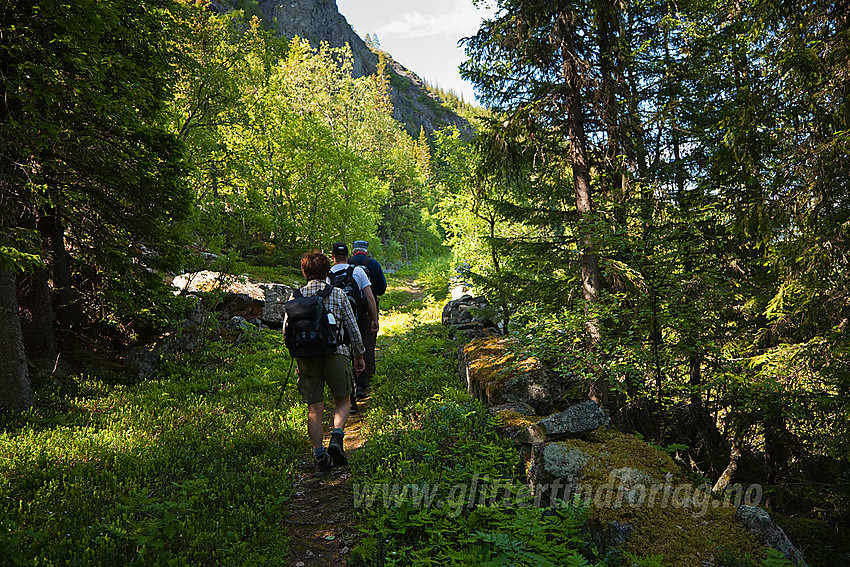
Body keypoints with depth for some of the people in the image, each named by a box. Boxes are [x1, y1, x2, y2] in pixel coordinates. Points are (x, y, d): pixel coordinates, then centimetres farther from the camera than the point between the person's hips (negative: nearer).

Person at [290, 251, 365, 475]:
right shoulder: (338, 294, 2)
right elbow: (353, 328, 5)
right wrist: (359, 355, 16)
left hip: (306, 356, 2)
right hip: (335, 354, -2)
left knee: (314, 408, 9)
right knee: (343, 400, 15)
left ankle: (319, 454, 8)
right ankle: (336, 437, -6)